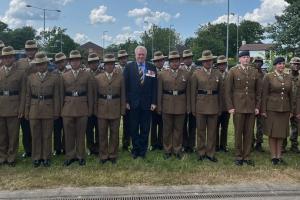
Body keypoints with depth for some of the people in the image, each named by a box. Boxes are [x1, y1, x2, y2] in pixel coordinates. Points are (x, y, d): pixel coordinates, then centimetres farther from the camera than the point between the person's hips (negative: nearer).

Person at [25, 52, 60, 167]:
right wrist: (26, 112, 5)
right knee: (35, 135, 7)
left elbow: (56, 96, 1)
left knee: (47, 135, 5)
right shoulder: (31, 78, 8)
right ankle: (36, 158, 18)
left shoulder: (54, 78, 2)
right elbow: (28, 96, 8)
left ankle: (46, 158, 17)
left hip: (48, 110, -2)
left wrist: (56, 112, -2)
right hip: (34, 110, 2)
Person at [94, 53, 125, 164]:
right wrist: (95, 110, 0)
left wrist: (122, 110, 0)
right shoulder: (98, 78, 4)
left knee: (114, 133, 8)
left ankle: (113, 155, 21)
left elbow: (123, 95, 4)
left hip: (115, 109, 0)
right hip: (102, 109, 0)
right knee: (102, 133, 6)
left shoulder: (120, 77, 4)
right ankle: (103, 155, 19)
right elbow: (95, 96, 5)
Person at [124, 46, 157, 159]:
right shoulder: (129, 67, 2)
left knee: (145, 129, 8)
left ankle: (143, 150, 20)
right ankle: (135, 149, 20)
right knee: (134, 128, 7)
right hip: (133, 103, -1)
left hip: (147, 103, 1)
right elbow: (126, 85, 0)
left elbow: (154, 86, 3)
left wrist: (154, 102, -3)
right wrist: (126, 101, -6)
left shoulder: (152, 68, 5)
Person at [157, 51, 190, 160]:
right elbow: (159, 92, 3)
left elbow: (188, 92, 5)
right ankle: (167, 150, 19)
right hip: (167, 106, 0)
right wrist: (159, 106, -1)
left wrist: (188, 107, 1)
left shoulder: (185, 74, 6)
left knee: (179, 129, 8)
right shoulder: (163, 74, 4)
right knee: (167, 129, 7)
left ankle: (177, 150, 20)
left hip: (180, 106, 1)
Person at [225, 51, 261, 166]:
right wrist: (230, 107, -7)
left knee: (249, 133, 6)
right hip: (238, 107, -3)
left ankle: (247, 157, 16)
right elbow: (228, 90, -3)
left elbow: (258, 91, 12)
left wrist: (257, 106, 5)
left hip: (251, 107, 3)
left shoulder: (254, 72, 10)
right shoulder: (233, 71, -1)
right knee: (238, 132, 3)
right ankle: (238, 157, 14)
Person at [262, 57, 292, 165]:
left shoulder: (288, 77, 8)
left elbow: (290, 94, 11)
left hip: (285, 109, 4)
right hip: (272, 108, -4)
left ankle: (279, 156, 19)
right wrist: (263, 110, -9)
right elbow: (264, 94, -6)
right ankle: (273, 156, 13)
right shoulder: (268, 77, -4)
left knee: (281, 133, 9)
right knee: (272, 132, 3)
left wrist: (291, 110, 8)